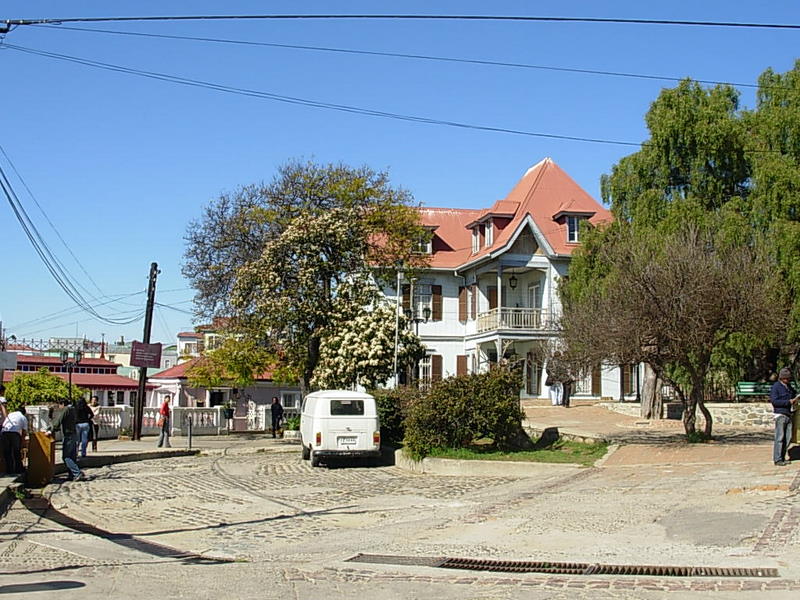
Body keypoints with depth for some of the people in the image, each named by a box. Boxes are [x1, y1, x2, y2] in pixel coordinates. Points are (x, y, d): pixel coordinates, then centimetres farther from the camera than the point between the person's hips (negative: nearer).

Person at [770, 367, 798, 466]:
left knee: (788, 437, 7)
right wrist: (789, 402, -19)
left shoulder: (789, 387, 17)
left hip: (788, 415, 8)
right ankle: (777, 460, -5)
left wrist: (795, 400, 11)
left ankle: (782, 458, 15)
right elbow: (774, 401, -17)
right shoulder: (776, 387, -8)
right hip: (780, 414, -8)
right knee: (780, 437, -8)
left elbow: (794, 394, 35)